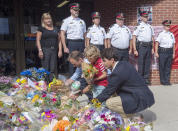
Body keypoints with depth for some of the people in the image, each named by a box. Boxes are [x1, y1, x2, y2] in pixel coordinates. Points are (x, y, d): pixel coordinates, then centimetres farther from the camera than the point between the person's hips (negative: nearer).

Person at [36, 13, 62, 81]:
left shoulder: (55, 29, 16)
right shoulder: (41, 29, 5)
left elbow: (59, 40, 16)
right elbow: (38, 40, -1)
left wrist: (60, 50, 6)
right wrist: (40, 50, -12)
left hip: (54, 50, 4)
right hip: (45, 50, -4)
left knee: (53, 69, 3)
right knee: (45, 69, -6)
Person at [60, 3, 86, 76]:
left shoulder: (82, 21, 16)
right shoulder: (66, 21, 3)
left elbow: (85, 35, 16)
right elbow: (62, 34, -2)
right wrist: (65, 47, -11)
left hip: (81, 43, 4)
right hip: (72, 42, -4)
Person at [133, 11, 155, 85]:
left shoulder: (150, 27, 14)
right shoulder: (139, 27, -2)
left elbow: (152, 38, 20)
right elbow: (134, 38, -6)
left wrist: (152, 48, 14)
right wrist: (135, 50, -11)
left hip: (149, 46, 5)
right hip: (141, 46, -5)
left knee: (148, 63, 7)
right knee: (141, 63, -4)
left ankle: (146, 78, 14)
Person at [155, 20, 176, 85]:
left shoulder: (171, 34, 12)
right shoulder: (161, 34, -3)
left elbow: (173, 44, 16)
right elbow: (157, 43, -5)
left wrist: (173, 53, 13)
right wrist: (156, 52, -10)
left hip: (170, 52, 5)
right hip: (162, 52, -5)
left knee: (168, 67, 7)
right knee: (162, 67, 1)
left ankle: (167, 81, 15)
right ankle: (163, 81, 11)